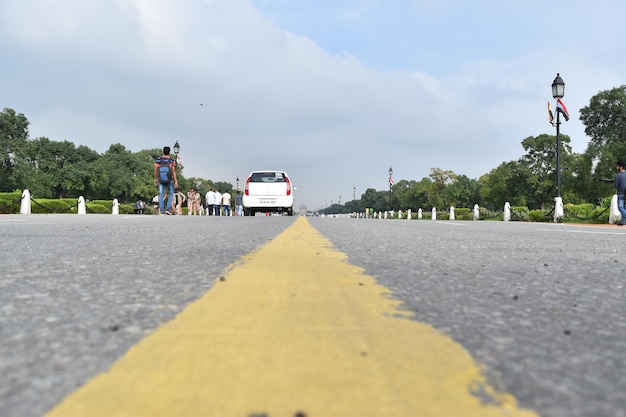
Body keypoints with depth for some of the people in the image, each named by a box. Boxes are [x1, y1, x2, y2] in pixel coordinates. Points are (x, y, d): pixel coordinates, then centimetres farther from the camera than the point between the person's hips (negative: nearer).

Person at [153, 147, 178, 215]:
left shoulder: (158, 160, -6)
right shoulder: (172, 161, -12)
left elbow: (155, 170, -2)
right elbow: (174, 171, -15)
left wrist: (155, 179, 10)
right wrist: (176, 182, -12)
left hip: (161, 180, 1)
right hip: (169, 180, -1)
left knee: (161, 195, 9)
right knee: (171, 194, 17)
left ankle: (161, 211, 4)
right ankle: (168, 209, 3)